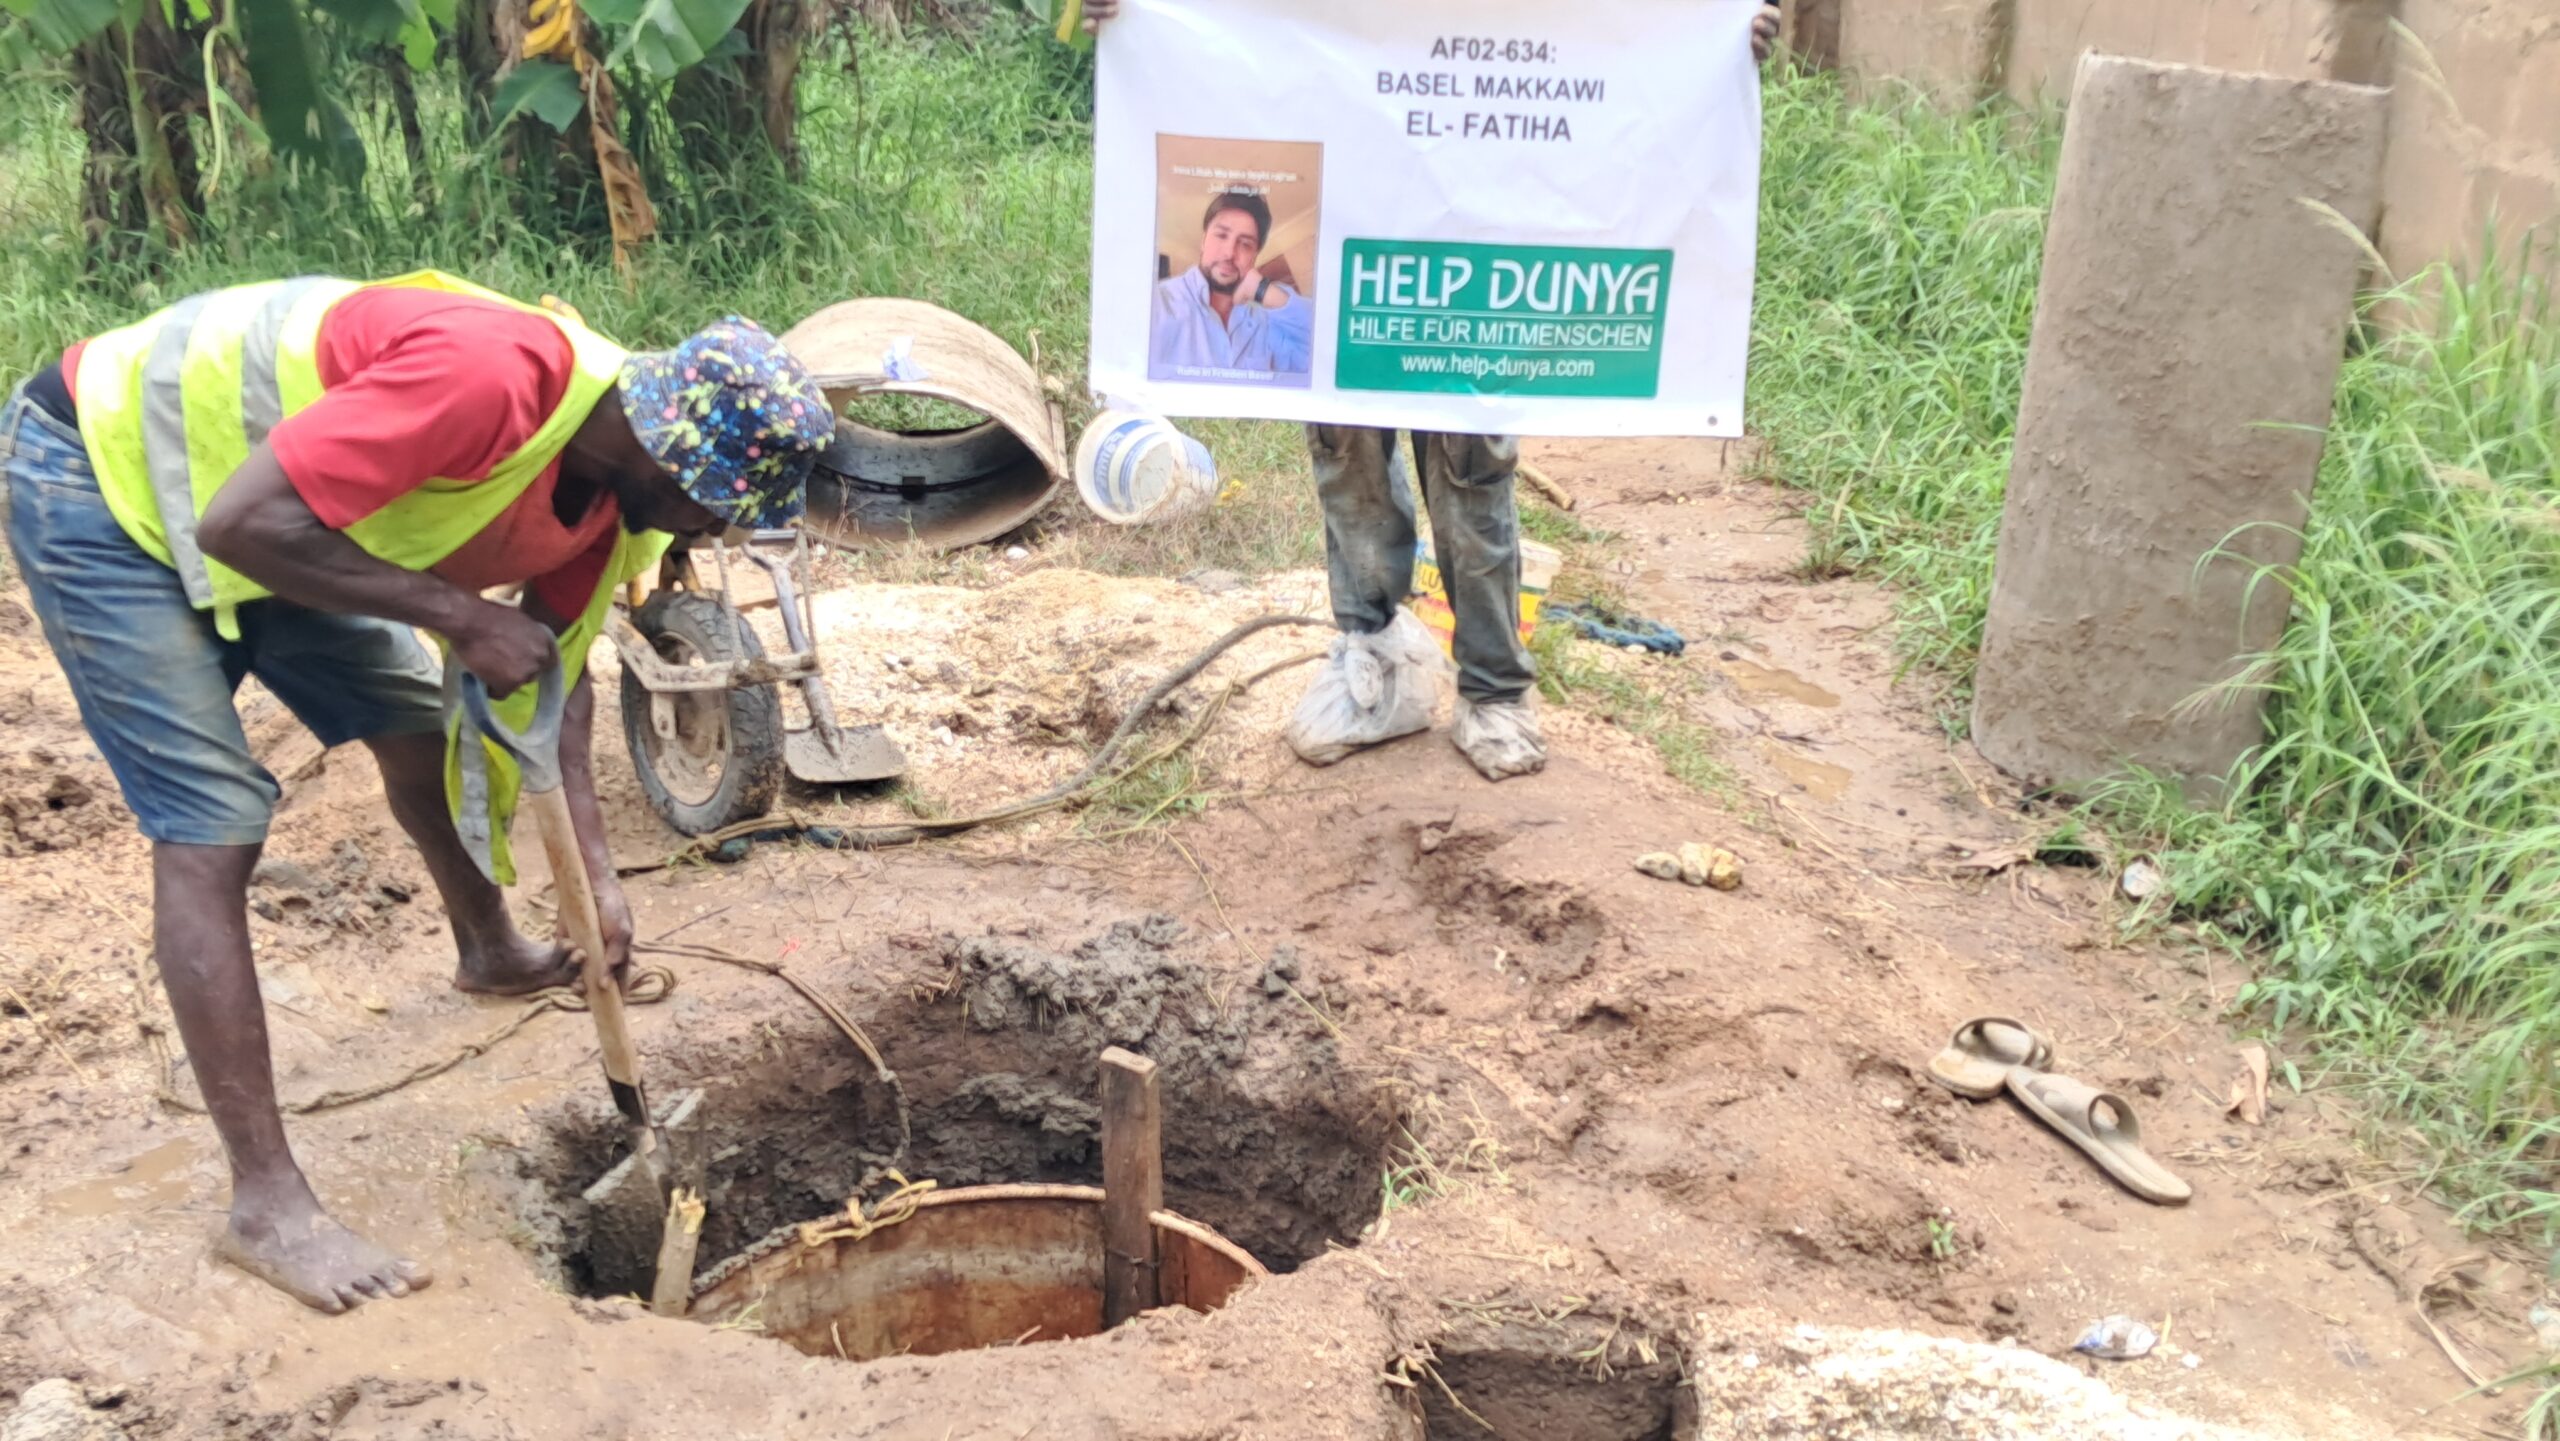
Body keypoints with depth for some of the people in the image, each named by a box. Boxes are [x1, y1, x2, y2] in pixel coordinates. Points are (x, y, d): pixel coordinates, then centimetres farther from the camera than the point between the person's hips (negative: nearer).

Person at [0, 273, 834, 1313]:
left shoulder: (616, 482, -8)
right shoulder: (486, 377, -37)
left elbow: (555, 670, 3)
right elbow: (243, 524, -36)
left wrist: (596, 873, -3)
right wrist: (462, 616, -32)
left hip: (250, 500, 8)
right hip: (98, 476, -8)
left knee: (420, 727, 16)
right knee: (211, 834, -13)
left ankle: (492, 952, 44)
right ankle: (267, 1204, -7)